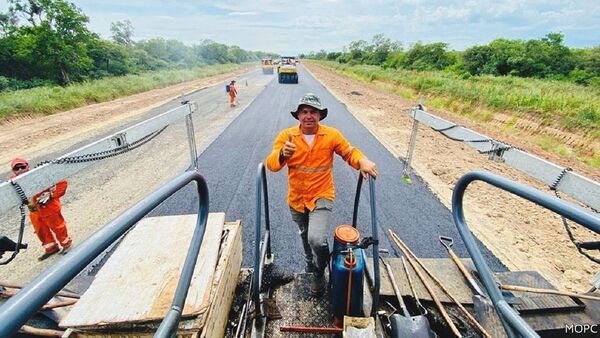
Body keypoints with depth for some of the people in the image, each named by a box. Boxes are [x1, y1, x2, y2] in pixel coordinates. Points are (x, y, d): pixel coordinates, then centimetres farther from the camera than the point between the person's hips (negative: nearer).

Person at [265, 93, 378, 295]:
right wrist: (282, 154, -40)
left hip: (322, 197, -2)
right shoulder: (286, 136, -10)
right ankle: (309, 263, 59)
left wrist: (362, 161, -21)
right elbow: (271, 164, -17)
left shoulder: (332, 135, -9)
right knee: (305, 236, 26)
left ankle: (319, 274, 14)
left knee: (316, 239, -21)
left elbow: (349, 152, 1)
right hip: (296, 199, 3)